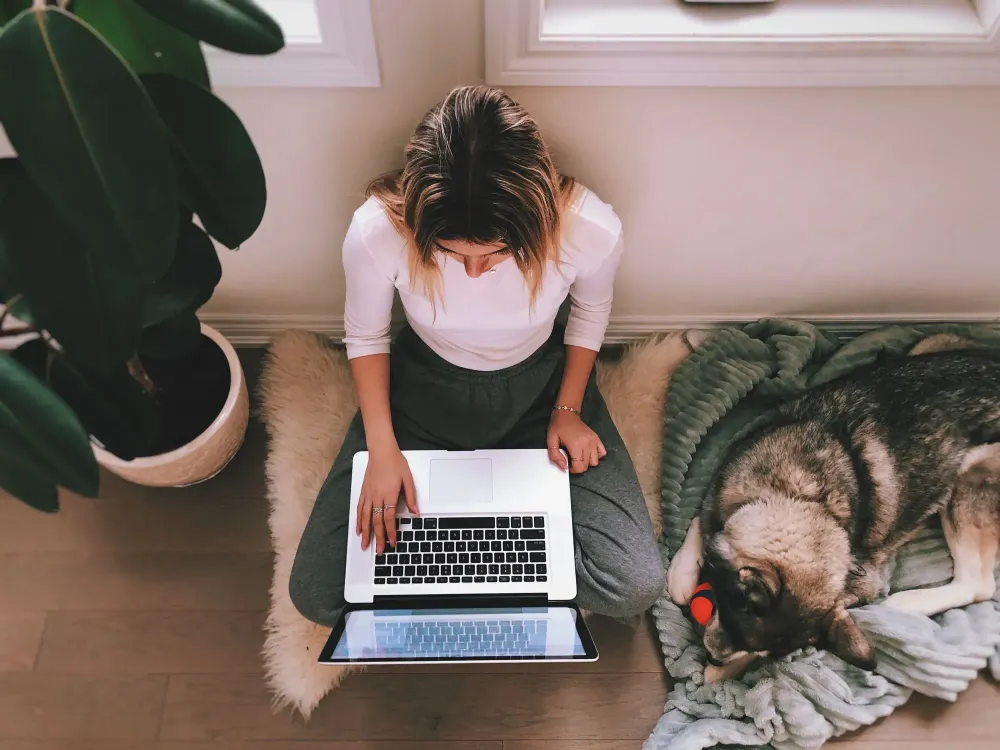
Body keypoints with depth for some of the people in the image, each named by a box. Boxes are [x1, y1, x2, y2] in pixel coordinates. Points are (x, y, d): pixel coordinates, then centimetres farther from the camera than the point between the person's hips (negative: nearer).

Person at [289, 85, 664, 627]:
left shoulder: (592, 231, -28)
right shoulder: (377, 229, -30)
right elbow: (365, 336, -8)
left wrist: (567, 409, -6)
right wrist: (382, 449, -14)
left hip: (539, 385, 1)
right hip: (424, 386, 1)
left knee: (635, 589, -11)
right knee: (317, 595, -6)